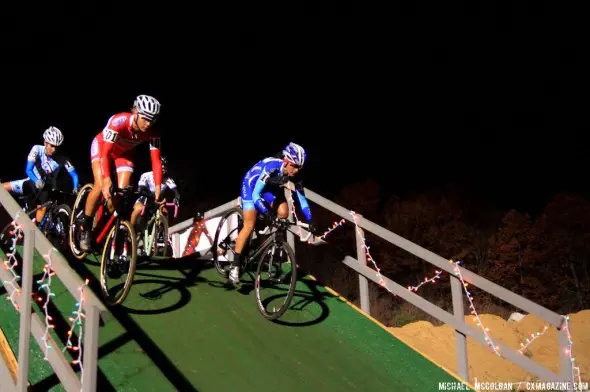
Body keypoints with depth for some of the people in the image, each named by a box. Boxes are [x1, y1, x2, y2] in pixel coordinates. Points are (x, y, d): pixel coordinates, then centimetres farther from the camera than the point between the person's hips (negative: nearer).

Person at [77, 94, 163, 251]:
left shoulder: (152, 133, -29)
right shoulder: (118, 121, -39)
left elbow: (156, 161, -26)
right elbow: (105, 153, -41)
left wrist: (158, 188, -36)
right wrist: (107, 181, -51)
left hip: (124, 152, 3)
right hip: (102, 145, -3)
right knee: (101, 187, -22)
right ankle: (84, 225, -2)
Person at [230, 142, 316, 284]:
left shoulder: (294, 175, -23)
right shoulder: (271, 167, -39)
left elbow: (301, 198, -16)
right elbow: (256, 194, -39)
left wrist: (309, 220, -23)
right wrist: (267, 212, -52)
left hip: (270, 187, 5)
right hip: (251, 184, -5)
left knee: (283, 212, -20)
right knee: (249, 226, -13)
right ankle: (235, 265, -5)